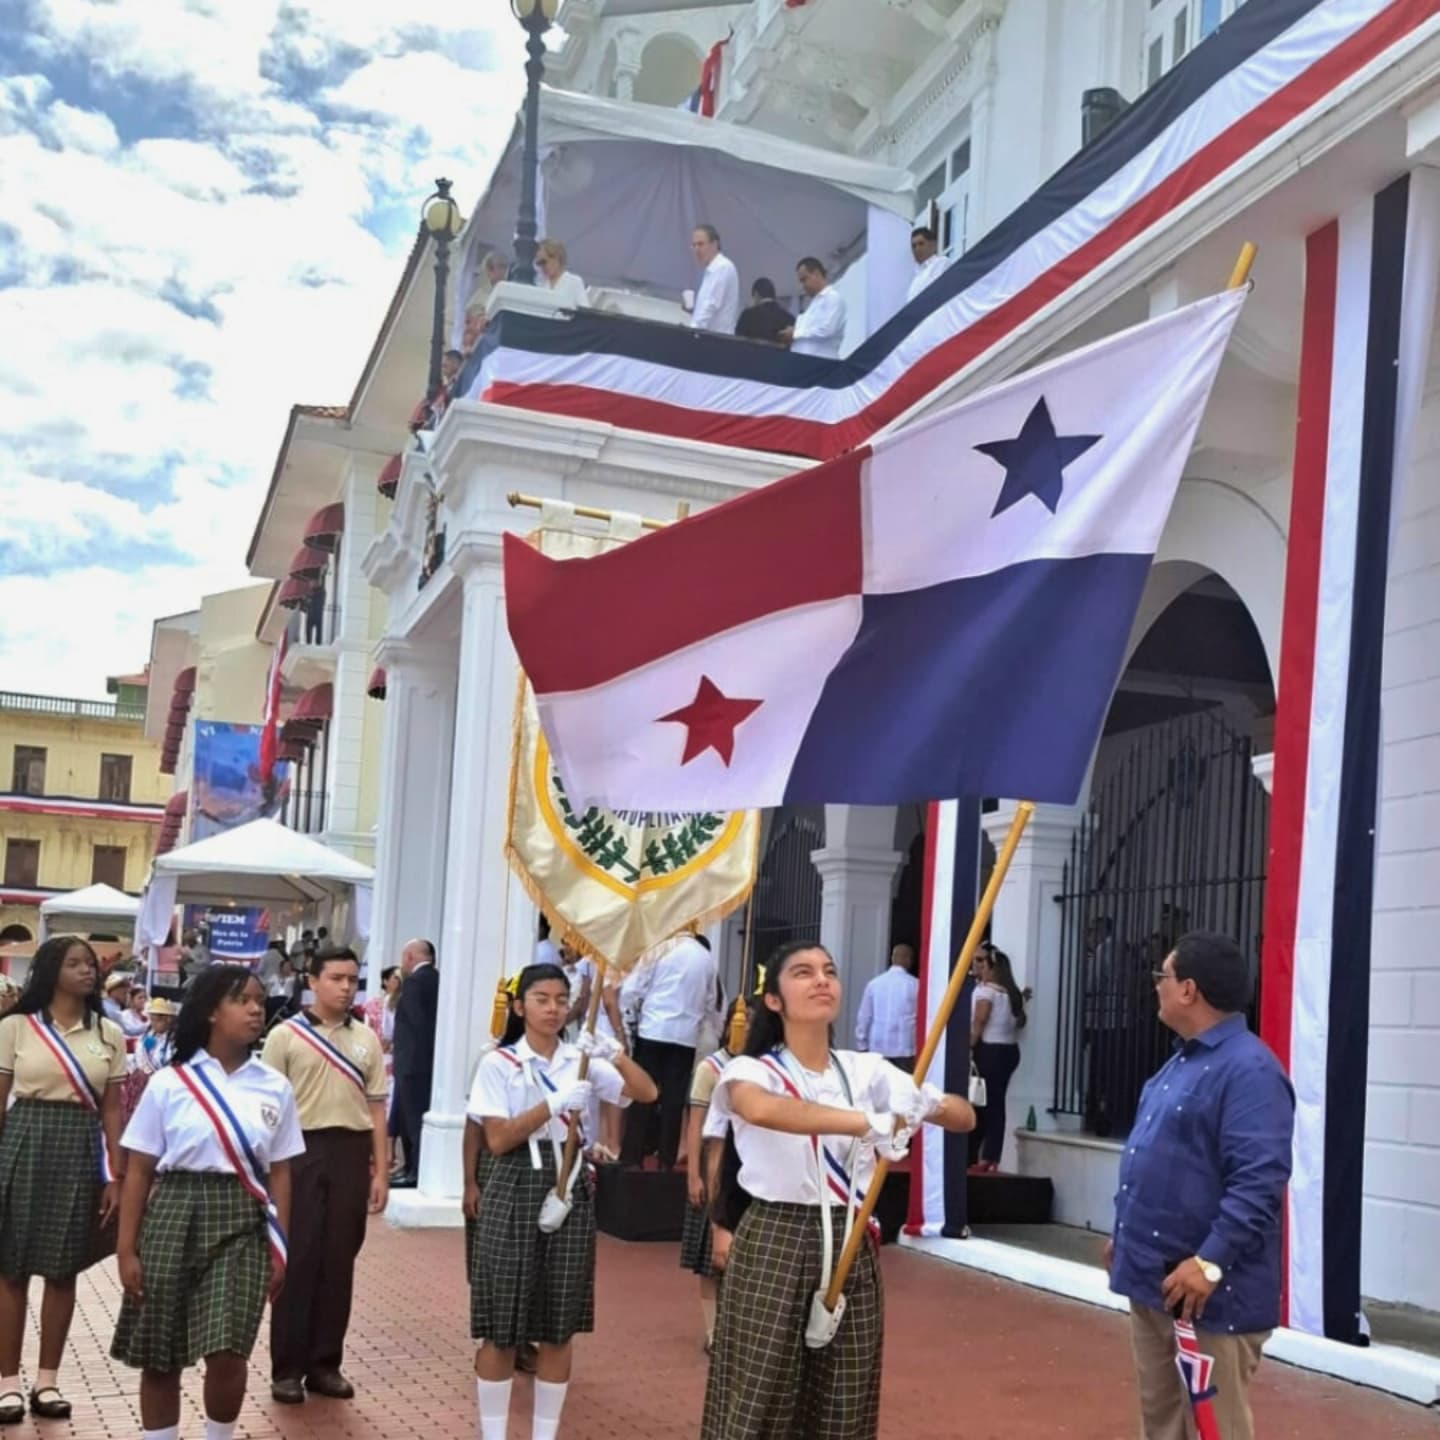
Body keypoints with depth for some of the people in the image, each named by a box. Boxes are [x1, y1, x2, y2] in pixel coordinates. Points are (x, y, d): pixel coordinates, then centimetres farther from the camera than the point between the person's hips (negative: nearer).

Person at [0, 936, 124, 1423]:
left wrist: (115, 1177, 2)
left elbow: (110, 1111, 6)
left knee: (63, 1268, 7)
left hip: (80, 1150, 2)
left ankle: (46, 1379, 17)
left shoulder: (108, 1034, 6)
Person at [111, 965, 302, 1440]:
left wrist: (279, 1247, 4)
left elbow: (279, 1174, 8)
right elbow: (138, 1172, 0)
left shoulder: (275, 1088, 4)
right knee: (161, 1357, 6)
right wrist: (127, 1249, -3)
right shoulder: (169, 1083, -2)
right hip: (174, 1215, 0)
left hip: (241, 1224, 1)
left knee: (227, 1355, -8)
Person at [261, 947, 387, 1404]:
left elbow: (376, 1108, 11)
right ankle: (287, 1367, 10)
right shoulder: (286, 1035, -1)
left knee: (339, 1259, 7)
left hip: (351, 1152, 3)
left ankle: (325, 1362, 17)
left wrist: (381, 1171, 7)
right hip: (301, 1150, -3)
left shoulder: (367, 1039, 9)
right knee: (297, 1259, 1)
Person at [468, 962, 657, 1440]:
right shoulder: (498, 1064, -3)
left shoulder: (582, 1060, 6)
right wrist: (553, 1104, -21)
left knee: (560, 1328, 8)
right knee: (502, 1328, 2)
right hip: (515, 1191, -3)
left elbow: (647, 1093, -2)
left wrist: (613, 1053, -18)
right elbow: (497, 1140, -11)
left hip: (569, 1189, 3)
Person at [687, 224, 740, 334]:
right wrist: (693, 309, 10)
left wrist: (693, 330, -23)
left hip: (717, 336, -9)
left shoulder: (722, 267, -10)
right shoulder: (712, 269, 22)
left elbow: (712, 304, -19)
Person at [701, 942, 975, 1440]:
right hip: (774, 1245, -4)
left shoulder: (867, 1071, 7)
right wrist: (869, 1122, -39)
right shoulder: (751, 1070, -7)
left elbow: (966, 1116, 7)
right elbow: (762, 1109, -33)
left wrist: (931, 1106, -17)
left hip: (851, 1247, 4)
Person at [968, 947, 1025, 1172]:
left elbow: (979, 1021, -15)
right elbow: (1019, 1020, 13)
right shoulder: (1011, 991, 13)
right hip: (1009, 1050, 7)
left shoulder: (985, 988, -9)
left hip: (989, 1050, -7)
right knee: (996, 1103, 7)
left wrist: (970, 1047, -13)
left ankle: (971, 1156, 0)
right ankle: (991, 1158, 5)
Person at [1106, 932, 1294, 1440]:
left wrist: (1210, 1262, -28)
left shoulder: (1249, 1069, -18)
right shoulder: (1181, 1060, 14)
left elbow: (1257, 1183, -25)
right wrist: (1125, 1234, 23)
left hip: (1207, 1290, -10)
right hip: (1153, 1276, 10)